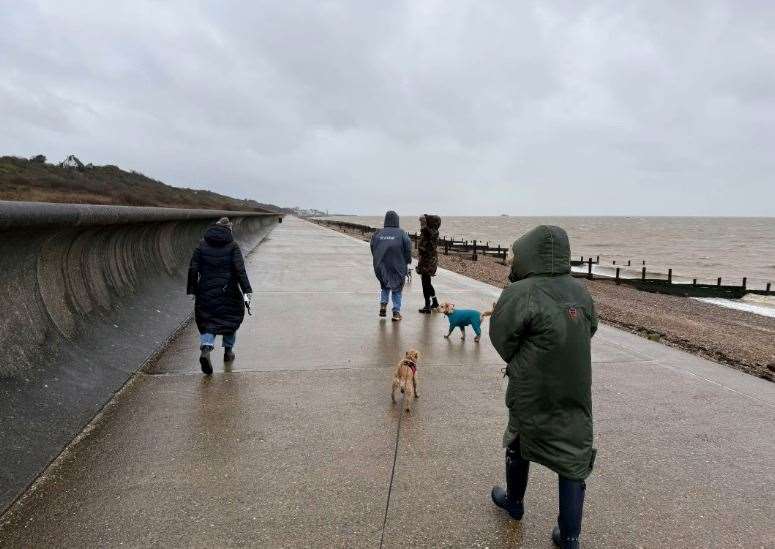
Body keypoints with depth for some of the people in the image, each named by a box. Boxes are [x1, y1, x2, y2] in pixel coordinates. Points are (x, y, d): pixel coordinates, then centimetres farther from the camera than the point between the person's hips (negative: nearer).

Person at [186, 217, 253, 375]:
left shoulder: (202, 245, 5)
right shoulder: (232, 246, -3)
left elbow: (193, 269, 2)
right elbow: (240, 270, -12)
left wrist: (192, 290, 9)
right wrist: (246, 292, -14)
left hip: (206, 292, 2)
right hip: (229, 292, -1)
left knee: (207, 322, 7)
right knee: (232, 318, 18)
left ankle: (206, 348, -18)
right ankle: (228, 350, 26)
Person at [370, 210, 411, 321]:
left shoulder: (377, 234, -1)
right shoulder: (402, 234, -10)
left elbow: (373, 250, 4)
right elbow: (408, 250, -10)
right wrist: (406, 263, 5)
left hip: (381, 267, 3)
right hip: (397, 267, -2)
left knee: (384, 286, 25)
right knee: (397, 289, 12)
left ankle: (383, 304, 9)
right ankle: (396, 312, 11)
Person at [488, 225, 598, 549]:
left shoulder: (520, 294, -21)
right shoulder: (579, 291, -4)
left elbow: (502, 340, -11)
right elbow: (589, 331, 10)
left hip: (533, 394, -3)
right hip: (577, 393, 3)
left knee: (519, 445, 22)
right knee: (574, 460, 12)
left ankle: (514, 502, 44)